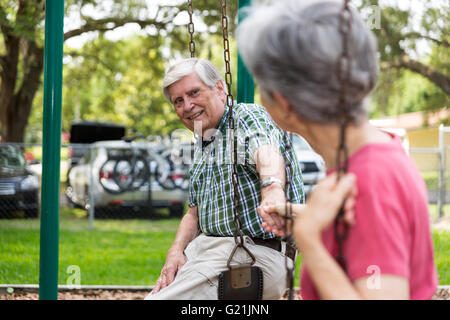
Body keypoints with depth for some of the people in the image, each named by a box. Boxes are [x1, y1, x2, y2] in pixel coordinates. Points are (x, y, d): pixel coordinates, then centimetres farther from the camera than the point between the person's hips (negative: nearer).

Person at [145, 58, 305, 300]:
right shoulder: (201, 149, 21)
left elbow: (267, 153, -29)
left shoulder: (248, 116, -6)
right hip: (206, 248, 9)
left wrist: (273, 188, -52)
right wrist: (176, 251, 2)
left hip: (253, 254, -9)